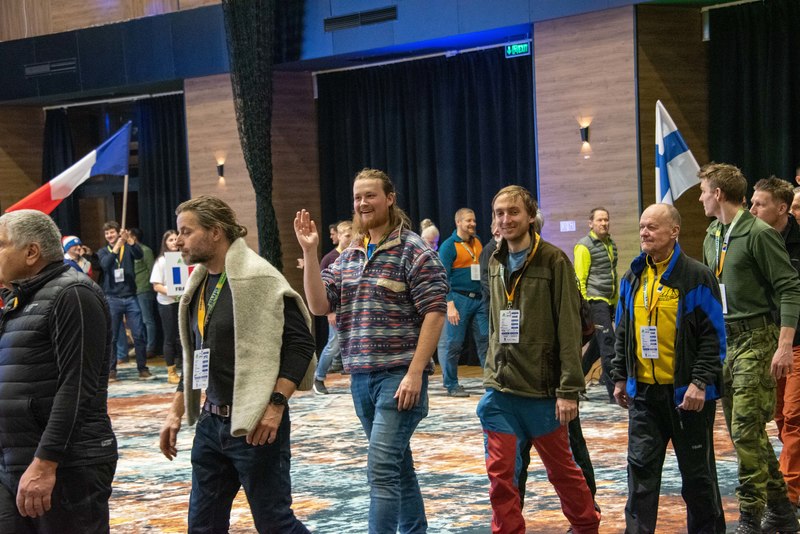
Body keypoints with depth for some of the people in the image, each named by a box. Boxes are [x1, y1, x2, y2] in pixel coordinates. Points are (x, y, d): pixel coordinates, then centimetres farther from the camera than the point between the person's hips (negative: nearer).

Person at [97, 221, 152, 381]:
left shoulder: (128, 248, 7)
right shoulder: (103, 252, 7)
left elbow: (139, 255, -15)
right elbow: (105, 265, -15)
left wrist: (129, 240, -30)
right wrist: (117, 247, -26)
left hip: (130, 297, 0)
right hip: (112, 299, 0)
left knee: (139, 335, -1)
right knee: (112, 337, 3)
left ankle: (143, 369, 6)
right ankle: (111, 370, 10)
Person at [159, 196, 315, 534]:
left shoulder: (257, 278, -12)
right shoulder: (199, 284, 12)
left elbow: (300, 342, -16)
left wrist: (276, 404, -21)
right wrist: (176, 412, 17)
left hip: (255, 425, -8)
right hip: (211, 421, 8)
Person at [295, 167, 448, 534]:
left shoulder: (414, 252, -8)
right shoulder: (349, 256, 12)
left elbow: (434, 313, -12)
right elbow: (319, 305, 5)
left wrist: (415, 373, -18)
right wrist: (310, 252, -5)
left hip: (399, 376, -7)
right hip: (360, 377, 7)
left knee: (382, 469, -12)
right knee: (397, 465, 16)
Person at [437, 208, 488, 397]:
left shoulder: (477, 242, 13)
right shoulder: (449, 245, -6)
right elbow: (443, 278, -11)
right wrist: (450, 305, -18)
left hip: (479, 298, 5)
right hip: (459, 298, -5)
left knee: (486, 339, 0)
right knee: (453, 344, 0)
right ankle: (451, 384, 10)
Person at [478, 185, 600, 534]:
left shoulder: (554, 261, -10)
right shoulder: (495, 263, 9)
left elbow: (569, 329, -13)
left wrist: (569, 389, -16)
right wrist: (493, 372, 12)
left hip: (541, 388, -4)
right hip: (500, 389, 5)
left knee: (561, 467, 10)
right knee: (500, 472, 0)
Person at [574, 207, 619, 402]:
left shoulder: (611, 245, 17)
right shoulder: (584, 246, -7)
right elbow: (579, 279, -10)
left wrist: (616, 303, 23)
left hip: (609, 302, 8)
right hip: (595, 301, -8)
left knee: (597, 347, 14)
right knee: (608, 345, -12)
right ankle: (614, 392, -11)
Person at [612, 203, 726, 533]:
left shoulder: (696, 277, -9)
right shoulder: (632, 278, 9)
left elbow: (713, 336, -11)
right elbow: (623, 333, 16)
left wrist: (700, 383, -17)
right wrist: (620, 377, 12)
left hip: (686, 393, -5)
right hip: (643, 391, 5)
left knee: (697, 472, 7)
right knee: (641, 468, 3)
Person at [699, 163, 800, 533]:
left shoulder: (758, 233, -12)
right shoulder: (712, 237, 13)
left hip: (754, 339, -8)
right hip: (723, 339, 8)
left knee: (746, 430, -10)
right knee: (746, 431, 11)